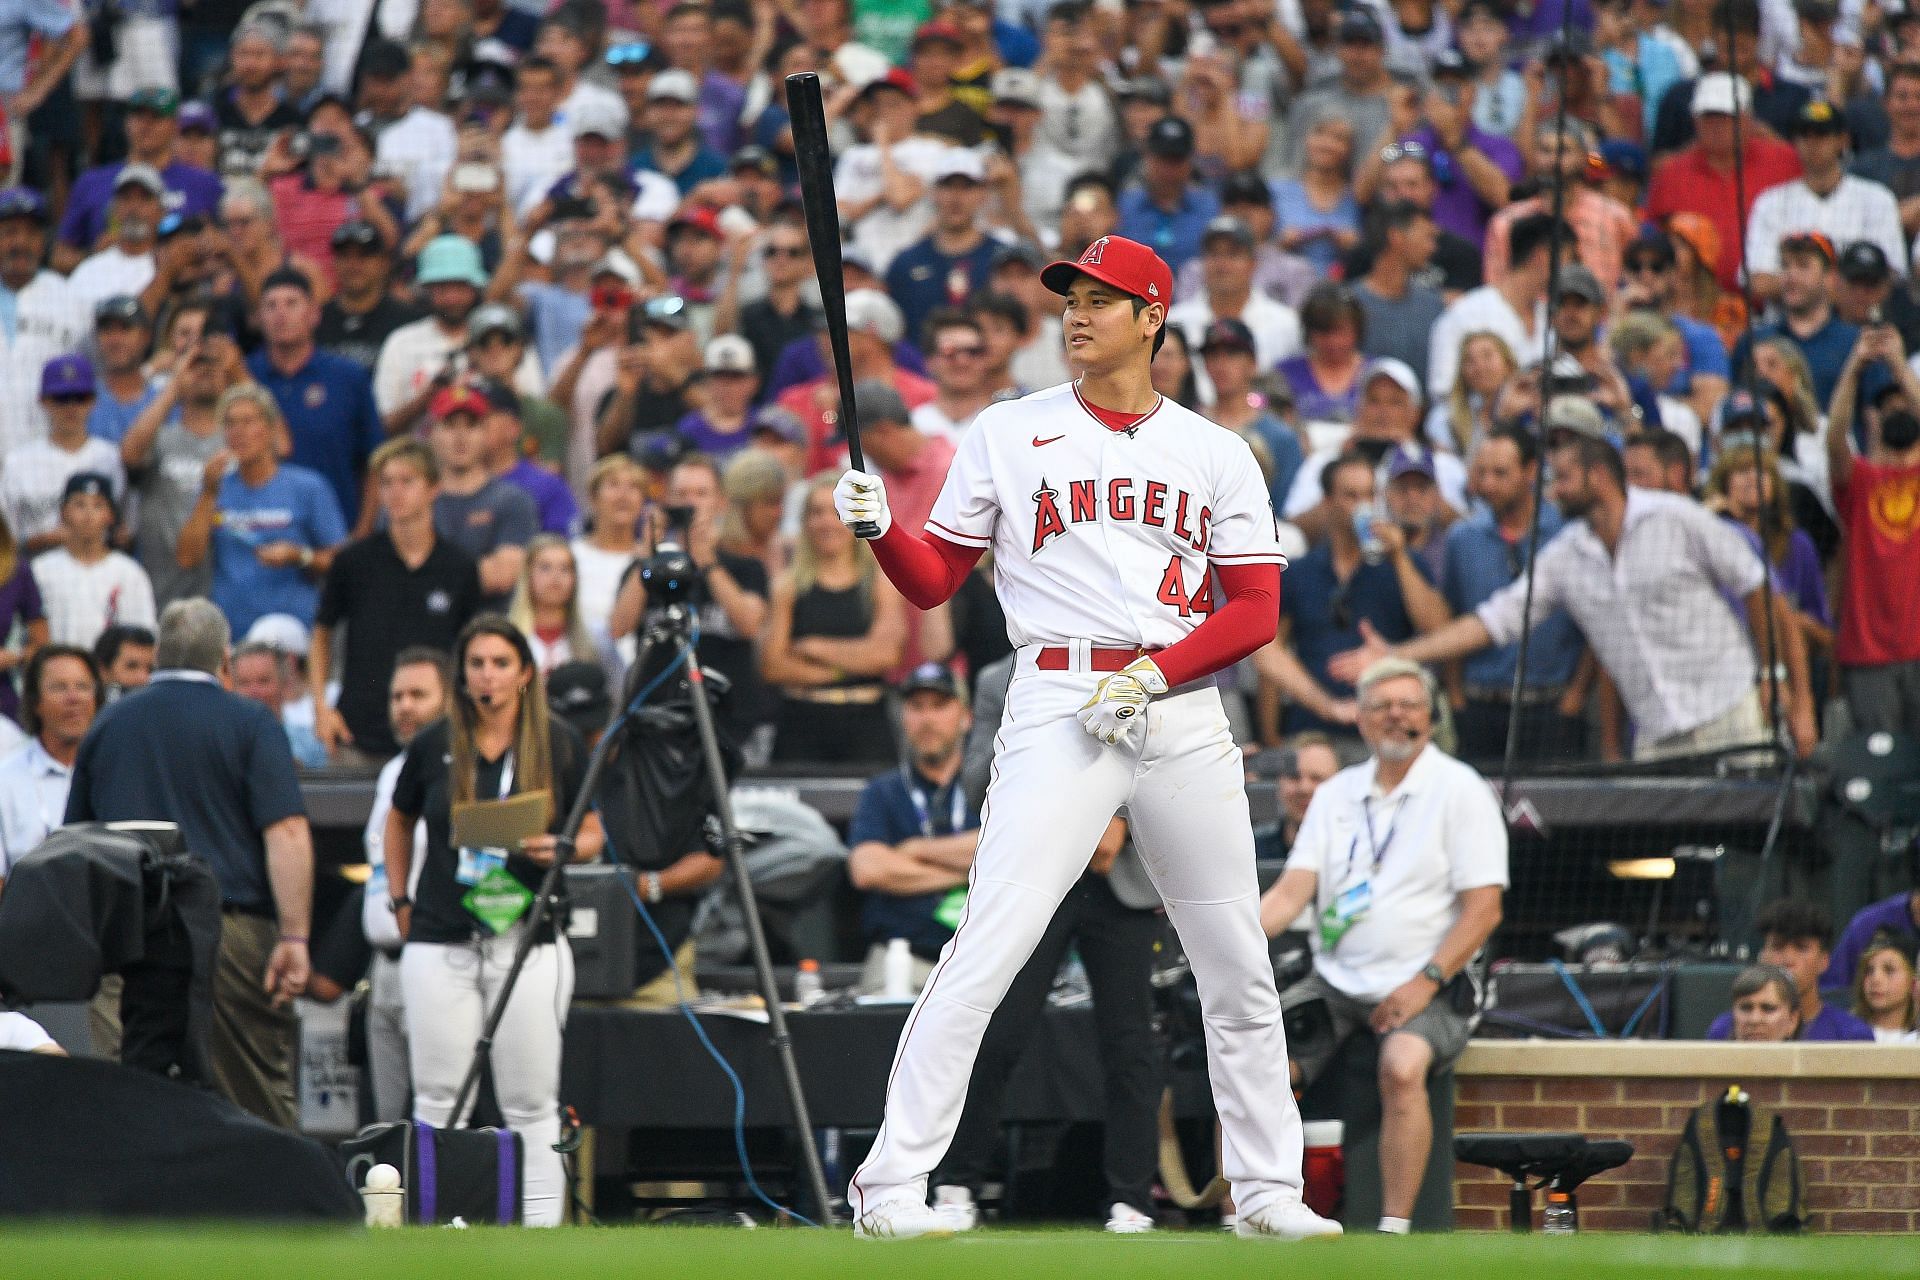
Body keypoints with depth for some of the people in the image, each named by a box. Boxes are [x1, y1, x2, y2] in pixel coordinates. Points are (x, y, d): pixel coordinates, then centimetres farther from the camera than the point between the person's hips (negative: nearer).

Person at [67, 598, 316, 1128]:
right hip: (233, 934, -3)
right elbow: (287, 833, -10)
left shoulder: (108, 726, 13)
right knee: (262, 1104, 1)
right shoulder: (249, 723, 1)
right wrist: (294, 936, -12)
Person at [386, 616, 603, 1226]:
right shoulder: (434, 746, 5)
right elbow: (399, 821, 22)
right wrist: (400, 901, 15)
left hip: (529, 941, -1)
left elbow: (593, 836, 9)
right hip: (440, 942, 1)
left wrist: (561, 849, -12)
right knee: (438, 1100, 0)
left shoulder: (560, 745, 2)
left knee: (531, 1102, 0)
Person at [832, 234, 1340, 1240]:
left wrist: (1155, 672, -10)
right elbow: (933, 581, 9)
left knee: (1239, 970, 7)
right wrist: (880, 527, -12)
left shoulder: (1217, 455, 11)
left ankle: (1268, 1193, 19)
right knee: (986, 953, -14)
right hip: (1059, 706, -3)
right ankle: (891, 1187, -13)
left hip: (1184, 714, 3)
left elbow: (1255, 609, 5)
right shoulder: (1008, 434, 9)